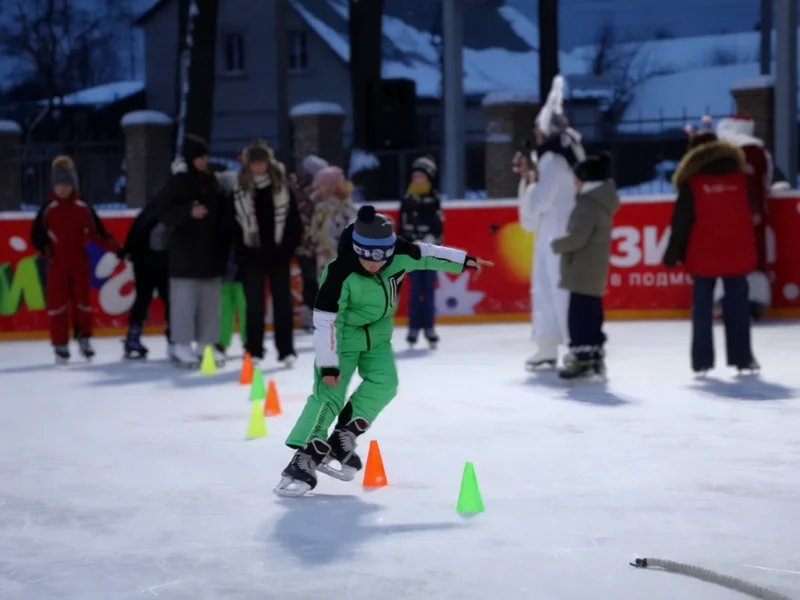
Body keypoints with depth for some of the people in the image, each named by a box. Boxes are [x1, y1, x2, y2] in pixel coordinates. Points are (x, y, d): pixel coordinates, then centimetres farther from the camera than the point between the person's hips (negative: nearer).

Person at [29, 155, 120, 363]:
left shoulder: (83, 208, -1)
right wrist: (44, 250, -20)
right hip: (57, 264, -1)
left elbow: (96, 233, -1)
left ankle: (84, 338, 24)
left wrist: (114, 247, -12)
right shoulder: (48, 209, -4)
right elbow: (37, 235, -4)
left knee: (82, 300, 10)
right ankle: (60, 344, 5)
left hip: (80, 263, 1)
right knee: (57, 303, -1)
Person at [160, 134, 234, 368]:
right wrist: (189, 212, -26)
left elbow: (223, 213, 19)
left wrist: (225, 244, 12)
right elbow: (165, 214, -11)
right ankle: (182, 347, -1)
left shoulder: (212, 181, 10)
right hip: (185, 252, -6)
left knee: (211, 301, 8)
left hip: (211, 250, 6)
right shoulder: (179, 181, -6)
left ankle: (207, 345, 15)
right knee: (185, 300, -5)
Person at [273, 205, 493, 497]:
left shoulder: (398, 255, -20)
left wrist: (464, 260, 10)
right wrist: (327, 364, -27)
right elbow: (325, 320, -28)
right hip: (343, 335, -6)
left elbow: (426, 254, 2)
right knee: (328, 394, -14)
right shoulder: (340, 274, -33)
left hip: (377, 331, 6)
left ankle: (342, 439, 1)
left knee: (383, 384, -12)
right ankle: (304, 460, -14)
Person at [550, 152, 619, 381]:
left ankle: (583, 360, -7)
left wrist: (556, 244, -8)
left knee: (579, 315, -8)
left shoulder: (589, 203, -18)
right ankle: (595, 359, 16)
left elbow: (577, 238, -24)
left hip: (584, 270, -11)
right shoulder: (599, 200, 14)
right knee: (591, 315, 13)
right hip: (592, 270, 11)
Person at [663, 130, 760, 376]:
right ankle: (743, 358, 8)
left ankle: (702, 360, 6)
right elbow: (752, 212, 11)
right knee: (737, 306, 8)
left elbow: (681, 223, -6)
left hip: (703, 256, -2)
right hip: (737, 254, 2)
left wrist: (673, 254, 1)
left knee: (702, 307, 7)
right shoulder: (739, 177, 2)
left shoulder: (691, 182, -7)